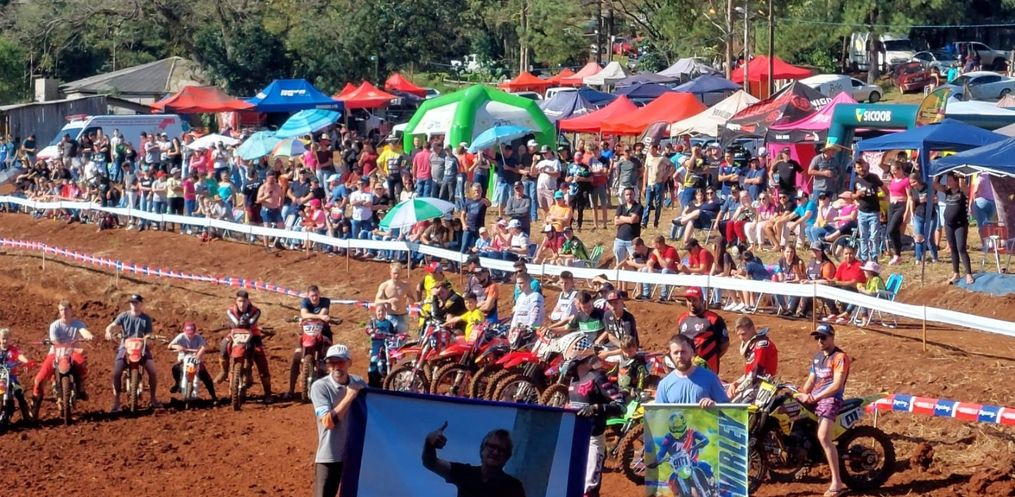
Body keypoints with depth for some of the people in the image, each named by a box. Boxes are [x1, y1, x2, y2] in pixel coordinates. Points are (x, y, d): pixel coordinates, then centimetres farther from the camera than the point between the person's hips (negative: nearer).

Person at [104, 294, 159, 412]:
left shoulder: (146, 318, 4)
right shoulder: (123, 316, 4)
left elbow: (148, 334, -1)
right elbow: (112, 326, -6)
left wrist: (146, 338, -25)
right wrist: (109, 332, -30)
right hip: (125, 347, 0)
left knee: (152, 371, -18)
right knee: (116, 373, -19)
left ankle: (153, 399, 2)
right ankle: (116, 402, -6)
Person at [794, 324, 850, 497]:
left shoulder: (840, 357, -8)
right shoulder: (817, 356, 20)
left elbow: (837, 385, -15)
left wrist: (814, 397, -16)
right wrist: (802, 394, 1)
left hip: (831, 398, -9)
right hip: (814, 397, 9)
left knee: (823, 437, -27)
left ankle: (837, 482, -26)